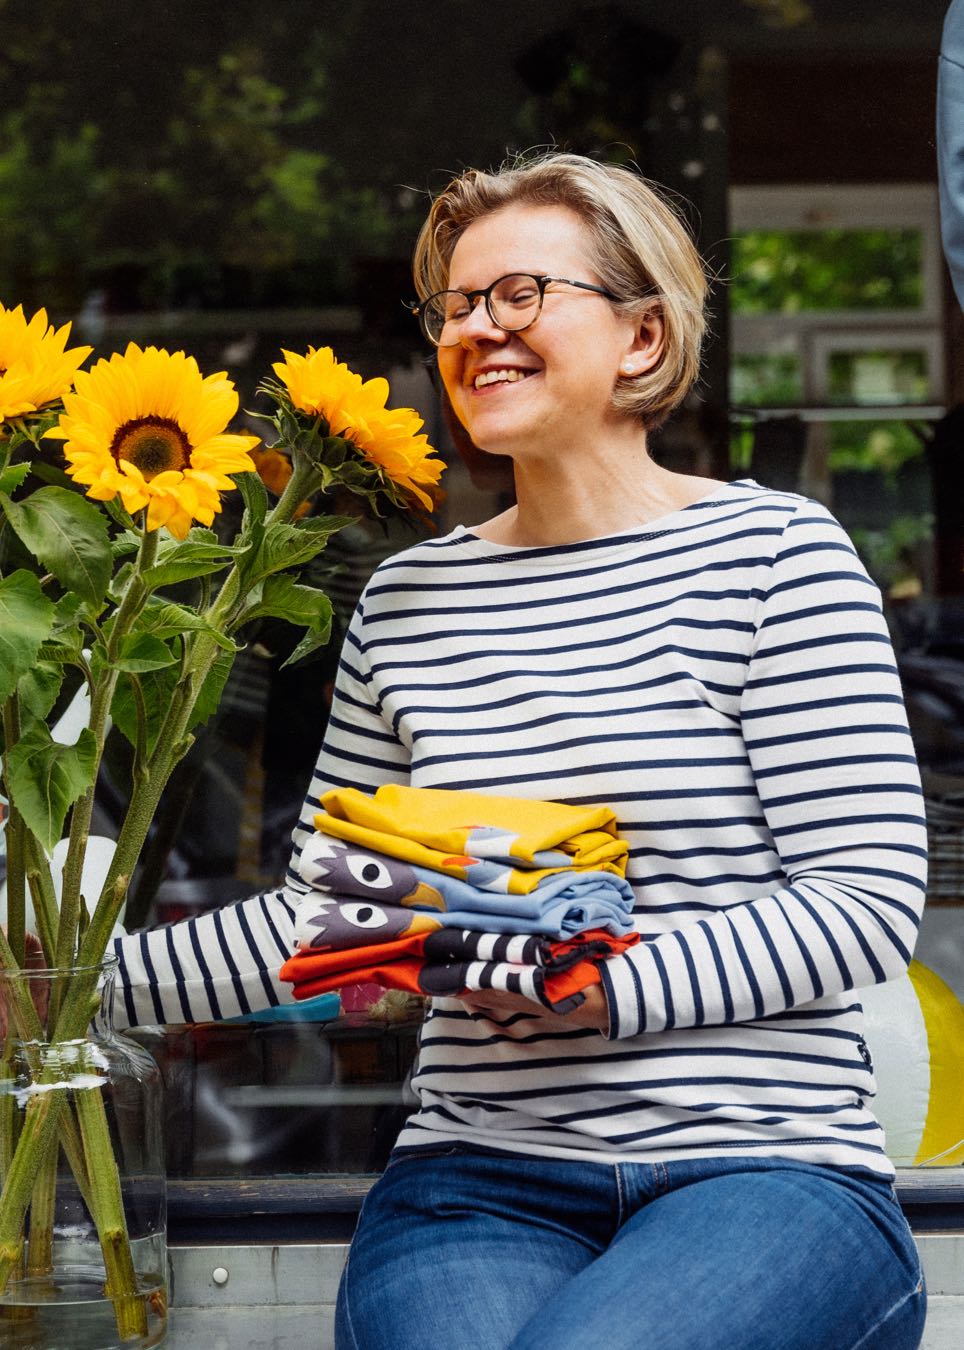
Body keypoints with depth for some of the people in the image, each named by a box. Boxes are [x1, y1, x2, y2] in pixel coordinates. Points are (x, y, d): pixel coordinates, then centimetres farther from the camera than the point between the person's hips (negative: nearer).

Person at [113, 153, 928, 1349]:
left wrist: (601, 984, -16)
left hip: (768, 1170, -3)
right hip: (477, 1178, 3)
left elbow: (870, 902, -5)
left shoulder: (773, 551, 1)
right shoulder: (405, 599, 15)